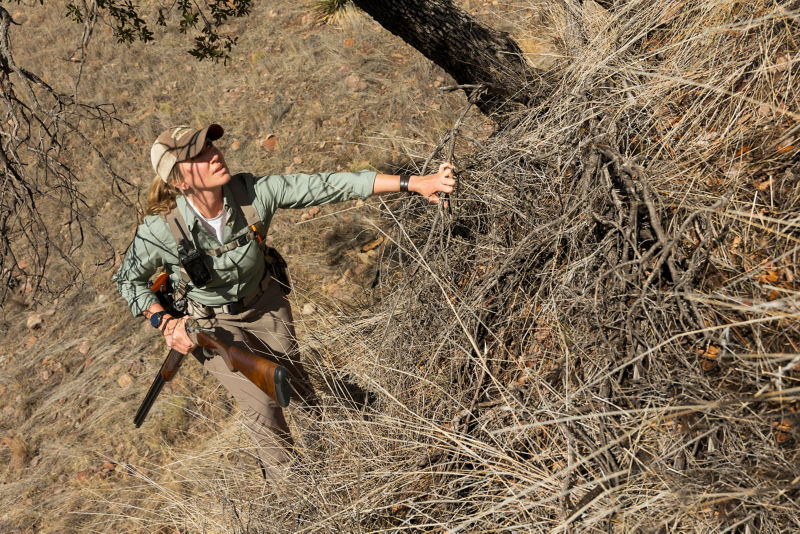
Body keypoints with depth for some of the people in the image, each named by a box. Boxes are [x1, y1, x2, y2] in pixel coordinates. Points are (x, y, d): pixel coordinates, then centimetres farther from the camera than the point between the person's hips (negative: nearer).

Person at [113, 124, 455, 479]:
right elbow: (128, 279, -11)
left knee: (294, 380, 19)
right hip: (213, 322, -2)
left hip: (265, 302, 2)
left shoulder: (252, 193, -30)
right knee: (261, 404, 0)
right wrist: (166, 324, -23)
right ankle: (284, 476, 33)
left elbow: (328, 186, -32)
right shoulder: (159, 230, -31)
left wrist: (412, 182, -35)